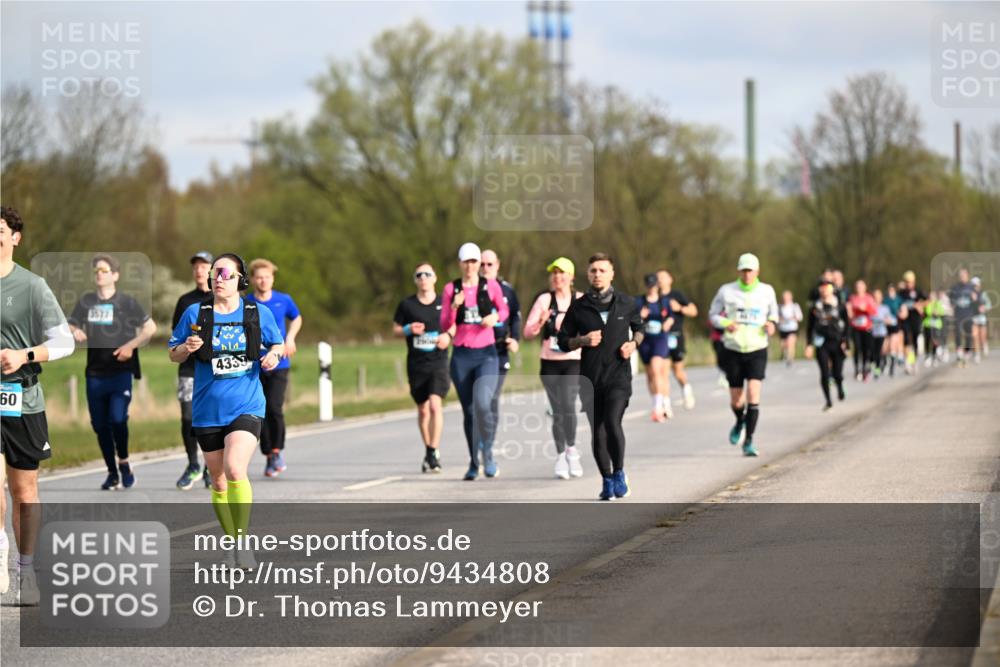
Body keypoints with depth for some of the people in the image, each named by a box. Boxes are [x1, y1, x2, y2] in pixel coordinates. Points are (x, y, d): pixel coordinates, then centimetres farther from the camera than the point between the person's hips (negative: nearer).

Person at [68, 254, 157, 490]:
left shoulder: (126, 302, 0)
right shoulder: (86, 302, 9)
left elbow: (150, 327, 1)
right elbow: (71, 327, 11)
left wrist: (131, 346, -11)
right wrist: (75, 333, -12)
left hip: (121, 371, -4)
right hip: (95, 373, 4)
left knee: (117, 419, -19)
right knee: (100, 425, 5)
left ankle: (124, 462, 5)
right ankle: (112, 473, 19)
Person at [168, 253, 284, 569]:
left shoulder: (259, 314, 1)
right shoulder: (195, 313, 1)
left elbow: (278, 344, 16)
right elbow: (173, 355, 8)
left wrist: (273, 355, -6)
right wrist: (186, 348, -13)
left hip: (246, 407, -2)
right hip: (207, 411, 2)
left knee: (235, 471, -23)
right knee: (218, 481, 10)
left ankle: (243, 541, -11)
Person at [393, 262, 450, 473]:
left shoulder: (444, 304, 3)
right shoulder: (407, 305, 3)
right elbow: (395, 329, 10)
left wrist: (448, 336, -8)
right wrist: (409, 329, -10)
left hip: (438, 362, -2)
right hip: (416, 364, 2)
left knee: (435, 405, -19)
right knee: (423, 410, 9)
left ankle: (434, 451, -15)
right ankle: (429, 452, 25)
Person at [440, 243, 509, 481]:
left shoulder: (491, 286, 3)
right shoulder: (451, 289, 4)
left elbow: (504, 310, 18)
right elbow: (445, 326, 2)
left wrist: (495, 317, -4)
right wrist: (454, 307, -16)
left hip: (486, 354, -2)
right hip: (461, 355, 2)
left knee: (482, 404, -22)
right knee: (468, 411, 6)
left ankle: (487, 452, -3)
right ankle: (473, 463, 17)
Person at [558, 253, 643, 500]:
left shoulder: (626, 303, 4)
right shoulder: (578, 307, 4)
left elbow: (639, 328, 21)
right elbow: (563, 340, 8)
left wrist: (633, 343, 0)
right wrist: (583, 340, -11)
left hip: (619, 375, -2)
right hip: (590, 377, 2)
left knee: (612, 423, -20)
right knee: (597, 431, 4)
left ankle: (619, 473, -1)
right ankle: (607, 480, 20)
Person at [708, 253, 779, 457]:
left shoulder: (767, 291, 2)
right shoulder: (726, 291, -2)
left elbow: (773, 312, 18)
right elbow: (713, 315, 7)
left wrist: (771, 324, -5)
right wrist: (726, 323, -14)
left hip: (757, 350, -1)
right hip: (733, 350, 1)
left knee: (753, 394, -18)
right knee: (736, 401, 6)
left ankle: (749, 441, -12)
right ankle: (740, 421, 42)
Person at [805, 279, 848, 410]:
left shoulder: (840, 306, 3)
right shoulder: (815, 306, 5)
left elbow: (846, 325, 5)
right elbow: (810, 326, 9)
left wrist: (845, 342, -5)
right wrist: (809, 344, 3)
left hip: (837, 343, -1)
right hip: (822, 344, 1)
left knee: (837, 373, -1)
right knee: (825, 373, -7)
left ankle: (840, 387, 33)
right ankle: (828, 400, 4)